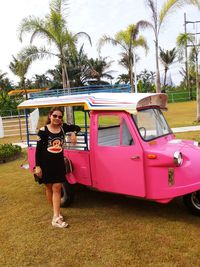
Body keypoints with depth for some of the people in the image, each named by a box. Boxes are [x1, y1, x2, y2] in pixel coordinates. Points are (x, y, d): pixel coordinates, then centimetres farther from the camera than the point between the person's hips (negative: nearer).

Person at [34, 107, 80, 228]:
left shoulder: (63, 127, 0)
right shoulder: (43, 130, -10)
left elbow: (77, 127, 16)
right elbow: (38, 149, -7)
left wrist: (73, 133, -7)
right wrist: (37, 166, -9)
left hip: (59, 162, 2)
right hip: (46, 163, -2)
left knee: (57, 188, -2)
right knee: (49, 187, 10)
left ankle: (56, 217, 2)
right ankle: (57, 212, 28)